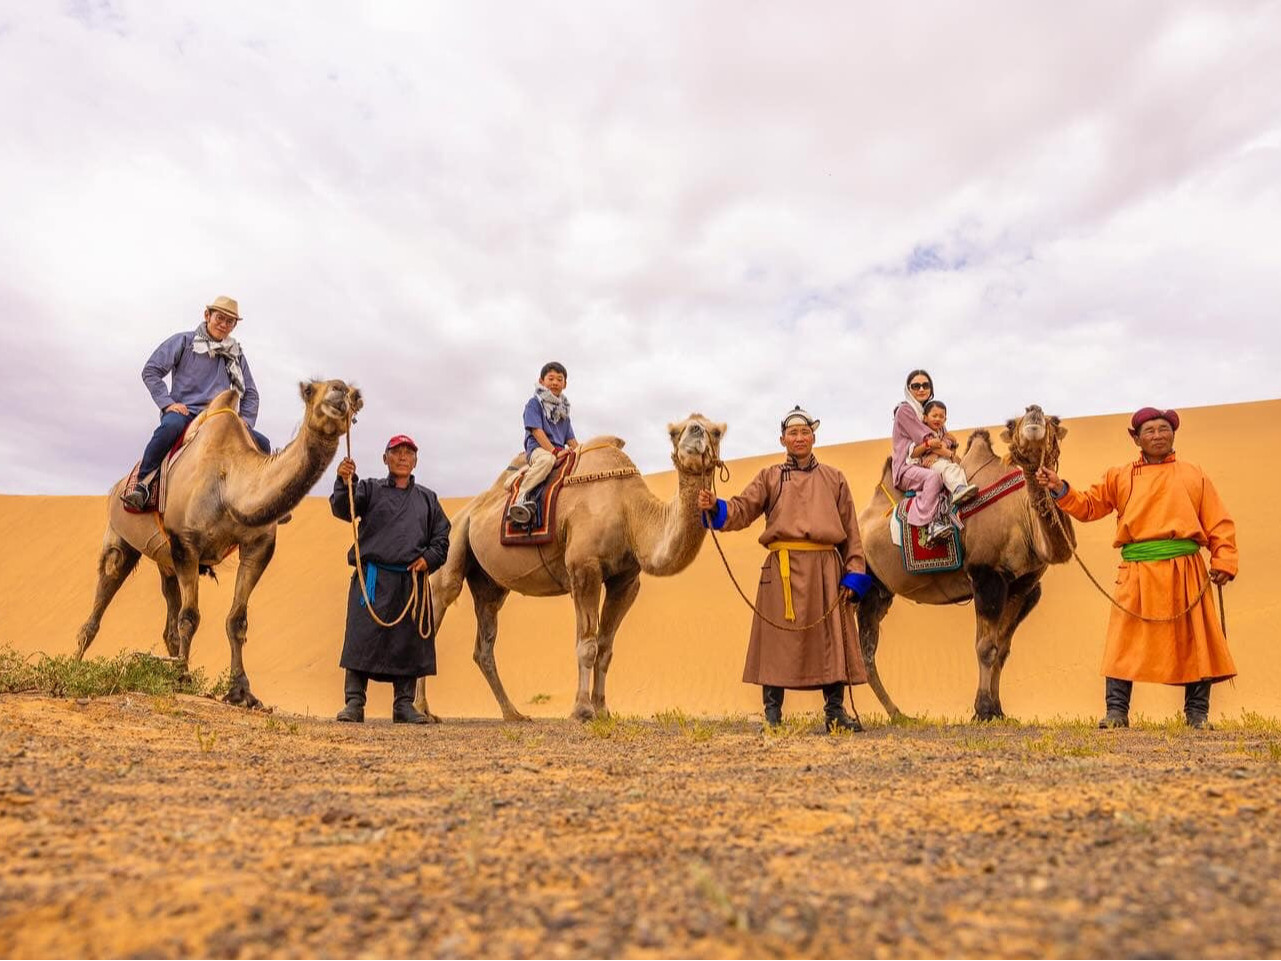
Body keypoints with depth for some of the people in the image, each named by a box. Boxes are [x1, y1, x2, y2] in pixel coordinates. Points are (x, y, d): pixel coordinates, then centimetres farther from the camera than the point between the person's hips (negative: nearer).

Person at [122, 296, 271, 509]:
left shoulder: (236, 355, 18)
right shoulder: (183, 341, 6)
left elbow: (250, 394, 21)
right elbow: (151, 371, 2)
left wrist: (246, 420, 4)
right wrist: (167, 403, -9)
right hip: (183, 411, -4)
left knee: (262, 444, -14)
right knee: (170, 426, -39)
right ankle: (142, 484, -29)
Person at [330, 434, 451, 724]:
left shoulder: (427, 499, 19)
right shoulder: (370, 489, 11)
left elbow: (442, 538, 18)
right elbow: (343, 508, -8)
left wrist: (429, 558, -1)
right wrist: (344, 483, -27)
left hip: (412, 580, 3)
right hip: (373, 578, -3)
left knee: (409, 641, 4)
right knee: (363, 638, -7)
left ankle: (404, 704, 13)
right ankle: (354, 702, 0)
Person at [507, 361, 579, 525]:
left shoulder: (563, 409, 23)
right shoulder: (534, 403, 3)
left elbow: (571, 439, 22)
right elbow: (537, 431, -9)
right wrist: (555, 451, -19)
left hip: (560, 452, 7)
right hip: (537, 448, -7)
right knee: (547, 459, -41)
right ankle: (519, 499, -43)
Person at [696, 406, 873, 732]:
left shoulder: (834, 478, 16)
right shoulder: (769, 477, 13)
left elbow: (851, 530, 13)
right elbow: (743, 508, -1)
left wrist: (853, 572, 3)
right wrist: (715, 507, -21)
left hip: (826, 567, 2)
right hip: (783, 568, -1)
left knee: (832, 637, 2)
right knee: (780, 638, -1)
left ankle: (835, 711, 14)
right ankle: (772, 715, 8)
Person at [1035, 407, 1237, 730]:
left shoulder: (1194, 475, 13)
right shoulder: (1120, 477, 13)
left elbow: (1218, 523, 8)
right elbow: (1088, 506, 12)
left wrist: (1223, 561, -4)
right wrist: (1060, 489, -4)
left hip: (1185, 569, 1)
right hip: (1137, 571, 0)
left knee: (1194, 641, 6)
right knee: (1125, 642, -3)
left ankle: (1198, 713, 19)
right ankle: (1116, 712, 3)